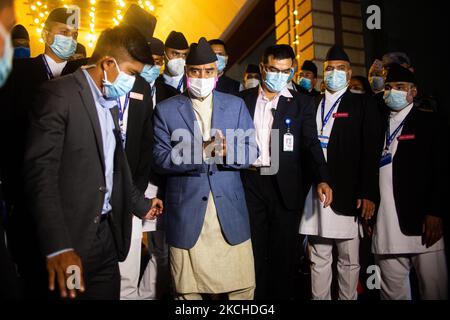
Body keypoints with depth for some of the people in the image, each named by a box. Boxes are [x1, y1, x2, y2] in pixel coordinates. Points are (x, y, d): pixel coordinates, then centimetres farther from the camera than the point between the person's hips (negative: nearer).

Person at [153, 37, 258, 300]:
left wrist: (227, 151, -18)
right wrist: (203, 152, -19)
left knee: (242, 287, 10)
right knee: (188, 290, 11)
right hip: (186, 212, -1)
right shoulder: (166, 110, 3)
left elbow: (251, 151, 3)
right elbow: (160, 159, -6)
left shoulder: (236, 105, 8)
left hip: (230, 210, 2)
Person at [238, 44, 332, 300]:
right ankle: (255, 296, 27)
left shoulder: (302, 103, 3)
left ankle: (281, 294, 27)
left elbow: (312, 143, -6)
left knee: (284, 252, 9)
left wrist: (323, 178, -19)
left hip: (285, 186, -1)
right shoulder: (244, 99, 7)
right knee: (253, 251, 11)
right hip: (250, 183, 1)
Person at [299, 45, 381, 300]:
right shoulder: (312, 104, 13)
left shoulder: (363, 104, 3)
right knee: (319, 259, 12)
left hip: (346, 195, -3)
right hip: (315, 192, 3)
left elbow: (371, 152, -3)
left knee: (349, 260, 8)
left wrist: (368, 194, -10)